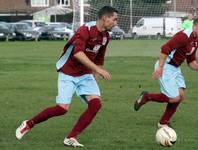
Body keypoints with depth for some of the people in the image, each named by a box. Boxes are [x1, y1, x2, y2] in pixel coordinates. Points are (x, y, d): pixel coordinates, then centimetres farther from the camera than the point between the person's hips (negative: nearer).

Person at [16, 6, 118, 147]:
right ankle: (28, 124, 6)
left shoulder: (105, 36, 6)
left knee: (96, 103, -14)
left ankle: (71, 138, -8)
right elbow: (77, 53, -35)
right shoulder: (86, 29, -21)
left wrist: (95, 79, 18)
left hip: (85, 75, 7)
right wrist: (98, 69, -37)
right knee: (63, 108, -16)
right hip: (68, 74, -7)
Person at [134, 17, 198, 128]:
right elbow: (165, 49, -25)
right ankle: (146, 97, 5)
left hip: (175, 68, 9)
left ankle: (163, 123, 10)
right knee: (175, 98, -13)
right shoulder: (184, 36, -20)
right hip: (166, 67, -9)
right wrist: (160, 68, -27)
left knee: (180, 94, -1)